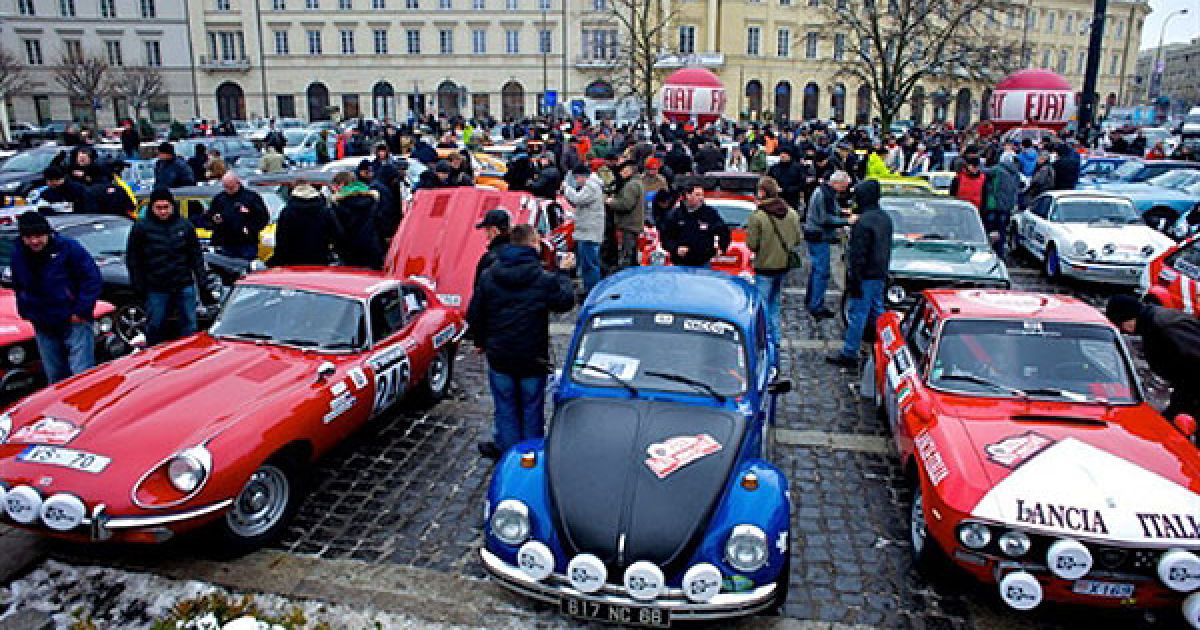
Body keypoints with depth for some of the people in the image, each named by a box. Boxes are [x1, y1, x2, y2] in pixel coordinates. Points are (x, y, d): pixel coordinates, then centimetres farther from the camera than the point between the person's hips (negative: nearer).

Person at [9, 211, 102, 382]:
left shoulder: (67, 246, -11)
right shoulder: (18, 254, 5)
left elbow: (92, 278, -10)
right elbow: (18, 287, 22)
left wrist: (82, 310, -13)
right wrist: (25, 312, 10)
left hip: (74, 322, -5)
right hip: (43, 328, 6)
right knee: (55, 378, 13)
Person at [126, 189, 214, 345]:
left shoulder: (185, 225, 5)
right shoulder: (141, 227, 0)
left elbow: (196, 256, 8)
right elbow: (132, 259, 3)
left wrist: (203, 285, 4)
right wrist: (138, 287, -2)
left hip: (185, 287, 2)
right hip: (156, 290, -1)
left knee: (189, 328, 7)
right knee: (155, 329, 7)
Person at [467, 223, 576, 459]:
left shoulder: (488, 276, -2)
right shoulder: (545, 279, -12)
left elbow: (474, 315, 3)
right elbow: (565, 302, 3)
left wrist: (481, 341, 18)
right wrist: (563, 274, 14)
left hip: (499, 357, 2)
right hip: (533, 359, -2)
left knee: (505, 408, 14)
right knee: (531, 409, 13)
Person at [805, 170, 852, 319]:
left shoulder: (822, 190, 14)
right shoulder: (826, 195, -19)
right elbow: (827, 220, -24)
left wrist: (841, 212, 11)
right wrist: (847, 221, -23)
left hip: (814, 235, 11)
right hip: (819, 237, -11)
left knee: (815, 269, 18)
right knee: (822, 272, -8)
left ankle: (810, 301, 27)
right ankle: (816, 306, -5)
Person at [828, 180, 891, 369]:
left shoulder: (863, 222, -22)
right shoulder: (885, 218, 9)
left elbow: (858, 254, -22)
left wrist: (854, 280, -18)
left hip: (866, 276, -9)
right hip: (880, 275, 9)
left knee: (858, 315, -3)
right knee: (877, 312, 20)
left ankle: (849, 355, 2)